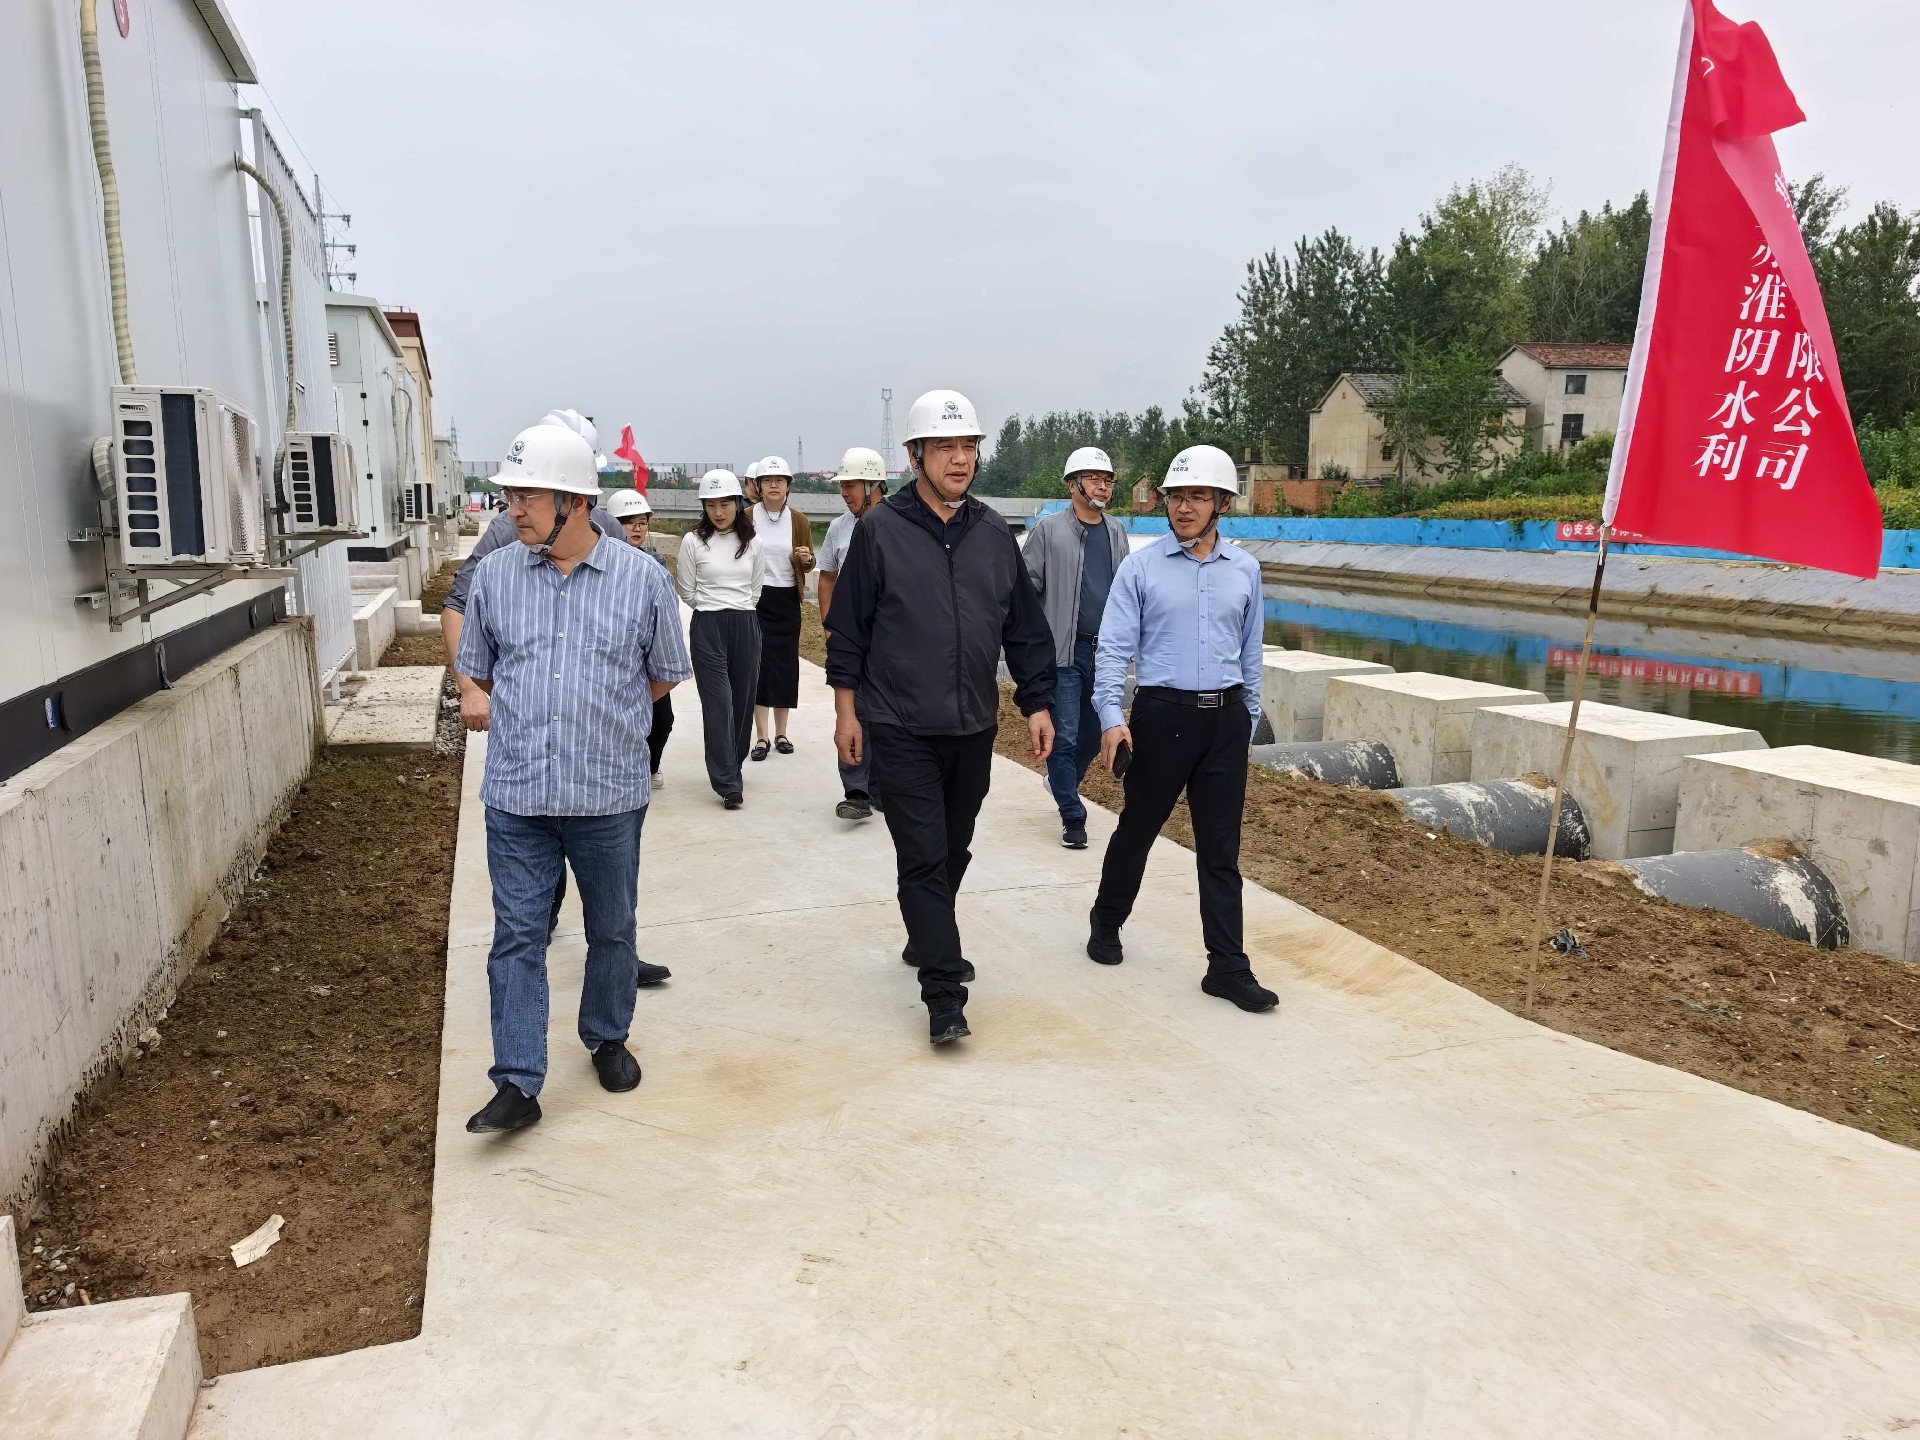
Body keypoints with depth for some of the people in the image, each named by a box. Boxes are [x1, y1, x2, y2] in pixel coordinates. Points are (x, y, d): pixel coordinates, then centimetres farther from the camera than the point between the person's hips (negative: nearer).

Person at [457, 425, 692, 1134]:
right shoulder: (494, 575, 1)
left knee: (611, 931, 14)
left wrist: (602, 714, 8)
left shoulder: (641, 577, -5)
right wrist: (531, 713, 10)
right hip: (516, 795, 1)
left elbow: (664, 675, 7)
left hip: (609, 794, -1)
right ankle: (517, 1083, 10)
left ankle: (607, 1040, 36)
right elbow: (479, 670, 14)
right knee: (517, 937, 3)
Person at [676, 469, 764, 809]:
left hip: (746, 626, 3)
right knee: (718, 702, -7)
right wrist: (715, 611, 10)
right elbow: (688, 592, 4)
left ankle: (730, 767, 25)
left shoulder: (752, 542, 5)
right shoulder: (693, 542, -3)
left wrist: (739, 611, 13)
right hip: (708, 628, -3)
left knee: (742, 700, 7)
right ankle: (728, 783, -7)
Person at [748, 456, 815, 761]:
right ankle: (761, 736, -1)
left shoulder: (798, 520, 3)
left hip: (787, 601, 2)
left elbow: (808, 565, 10)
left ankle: (781, 733, 16)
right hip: (755, 598, -2)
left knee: (785, 664, 5)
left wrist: (805, 559, -12)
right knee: (759, 662, -5)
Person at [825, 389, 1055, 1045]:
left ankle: (928, 942, 38)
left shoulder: (995, 534, 6)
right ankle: (944, 992, 0)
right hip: (900, 728, -4)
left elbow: (1025, 629, 11)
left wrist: (1037, 704, 7)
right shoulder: (880, 530, -5)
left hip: (974, 727, 5)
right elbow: (848, 627, -2)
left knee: (954, 852, 16)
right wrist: (846, 708, -3)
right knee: (924, 857, -5)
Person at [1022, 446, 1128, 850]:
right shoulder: (1048, 529, -4)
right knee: (1064, 736, -3)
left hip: (1107, 651, 5)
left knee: (1095, 733, 14)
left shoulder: (1117, 532, 11)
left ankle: (1063, 781, 42)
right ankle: (1072, 816, 8)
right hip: (1065, 651, -5)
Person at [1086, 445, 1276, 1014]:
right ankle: (1106, 922, 34)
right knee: (1137, 828, 11)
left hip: (1225, 718, 3)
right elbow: (1114, 648, -6)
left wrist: (1247, 719, 18)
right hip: (1162, 714, -2)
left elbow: (1249, 652, 15)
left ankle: (1227, 966, 10)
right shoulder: (1141, 567, -3)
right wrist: (1111, 718, -18)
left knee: (1221, 848, 5)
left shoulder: (1244, 570, 7)